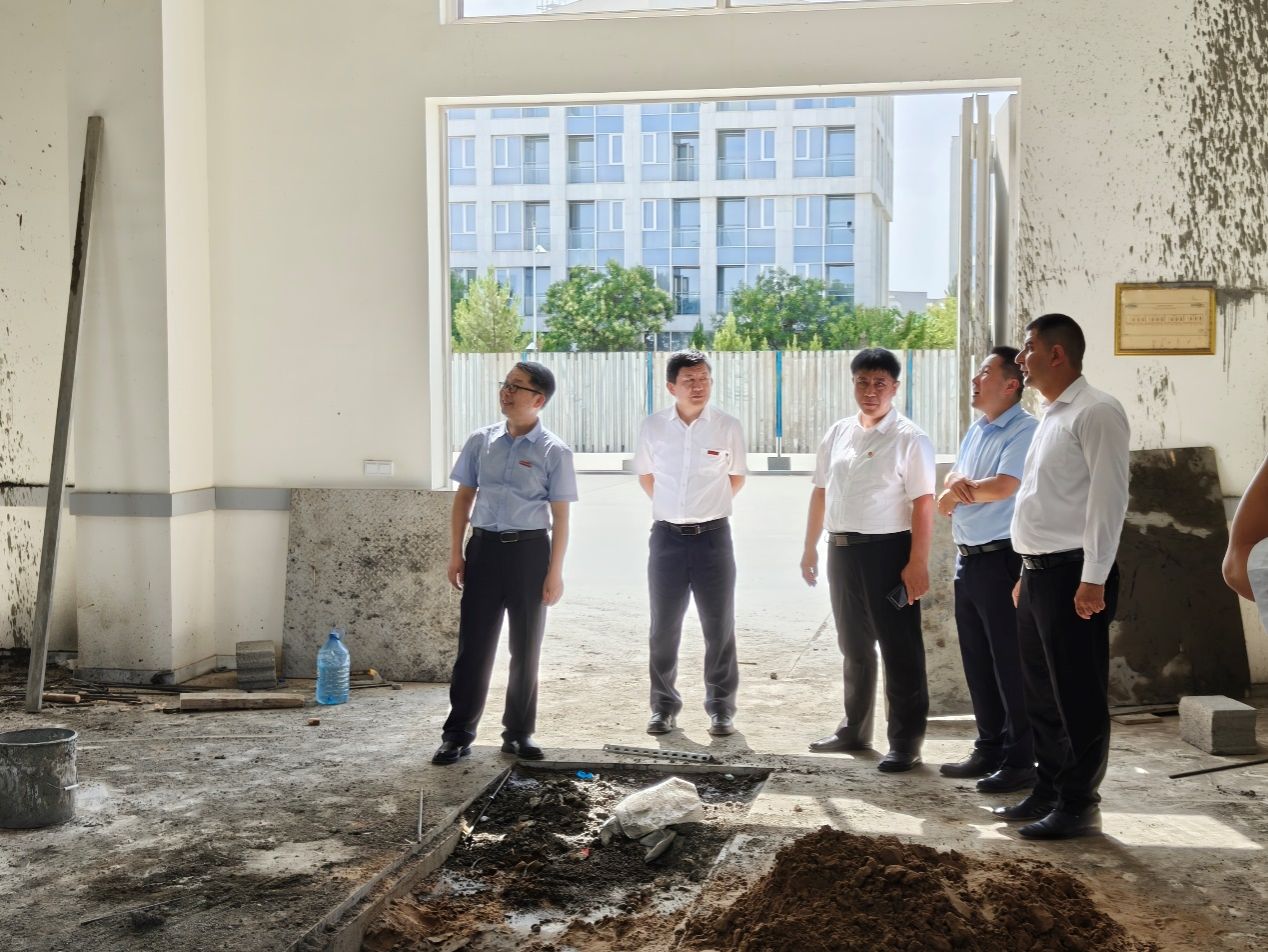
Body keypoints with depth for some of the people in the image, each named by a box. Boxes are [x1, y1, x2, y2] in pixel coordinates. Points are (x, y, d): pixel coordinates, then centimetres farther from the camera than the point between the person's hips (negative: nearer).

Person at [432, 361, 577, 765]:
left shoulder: (553, 452, -4)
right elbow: (464, 497, 10)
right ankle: (458, 733, 10)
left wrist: (555, 572, -7)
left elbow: (560, 516, -4)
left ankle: (519, 732, 21)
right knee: (474, 644, 3)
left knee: (526, 647, 8)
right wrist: (456, 553, 5)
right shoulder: (481, 441, 4)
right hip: (485, 546, 2)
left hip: (529, 549, -2)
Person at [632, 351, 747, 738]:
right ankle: (664, 706, 20)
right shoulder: (653, 427, -2)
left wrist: (709, 507, 11)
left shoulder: (728, 426, -5)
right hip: (667, 536, 1)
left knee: (719, 626, 4)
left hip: (713, 535, -1)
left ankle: (721, 708, 16)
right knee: (663, 628, 8)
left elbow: (736, 478, 8)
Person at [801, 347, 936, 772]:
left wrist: (918, 563, -20)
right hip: (841, 549, 7)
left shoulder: (909, 438, -10)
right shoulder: (838, 434, 10)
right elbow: (820, 492, 17)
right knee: (853, 646, 17)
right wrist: (810, 547, 16)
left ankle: (906, 741, 7)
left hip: (888, 550, -7)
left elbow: (923, 504, -15)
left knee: (900, 650, 0)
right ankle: (854, 728, 30)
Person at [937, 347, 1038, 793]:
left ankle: (1020, 759, 5)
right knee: (976, 660, 13)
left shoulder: (1025, 430, -11)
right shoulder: (976, 430, 17)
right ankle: (989, 748, 24)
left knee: (1009, 662, -3)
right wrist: (959, 482, -11)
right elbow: (952, 479, 14)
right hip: (968, 556, 9)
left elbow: (1003, 486, -22)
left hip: (1002, 559, -9)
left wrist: (958, 491, -5)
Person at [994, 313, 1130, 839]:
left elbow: (1108, 497, -17)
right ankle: (1048, 791, 27)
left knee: (1078, 696, -1)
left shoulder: (1095, 413, -11)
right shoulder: (1051, 416, 18)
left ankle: (1079, 804, 9)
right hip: (1039, 572, 9)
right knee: (1041, 692, 15)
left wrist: (1093, 579, -20)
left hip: (1074, 575, -9)